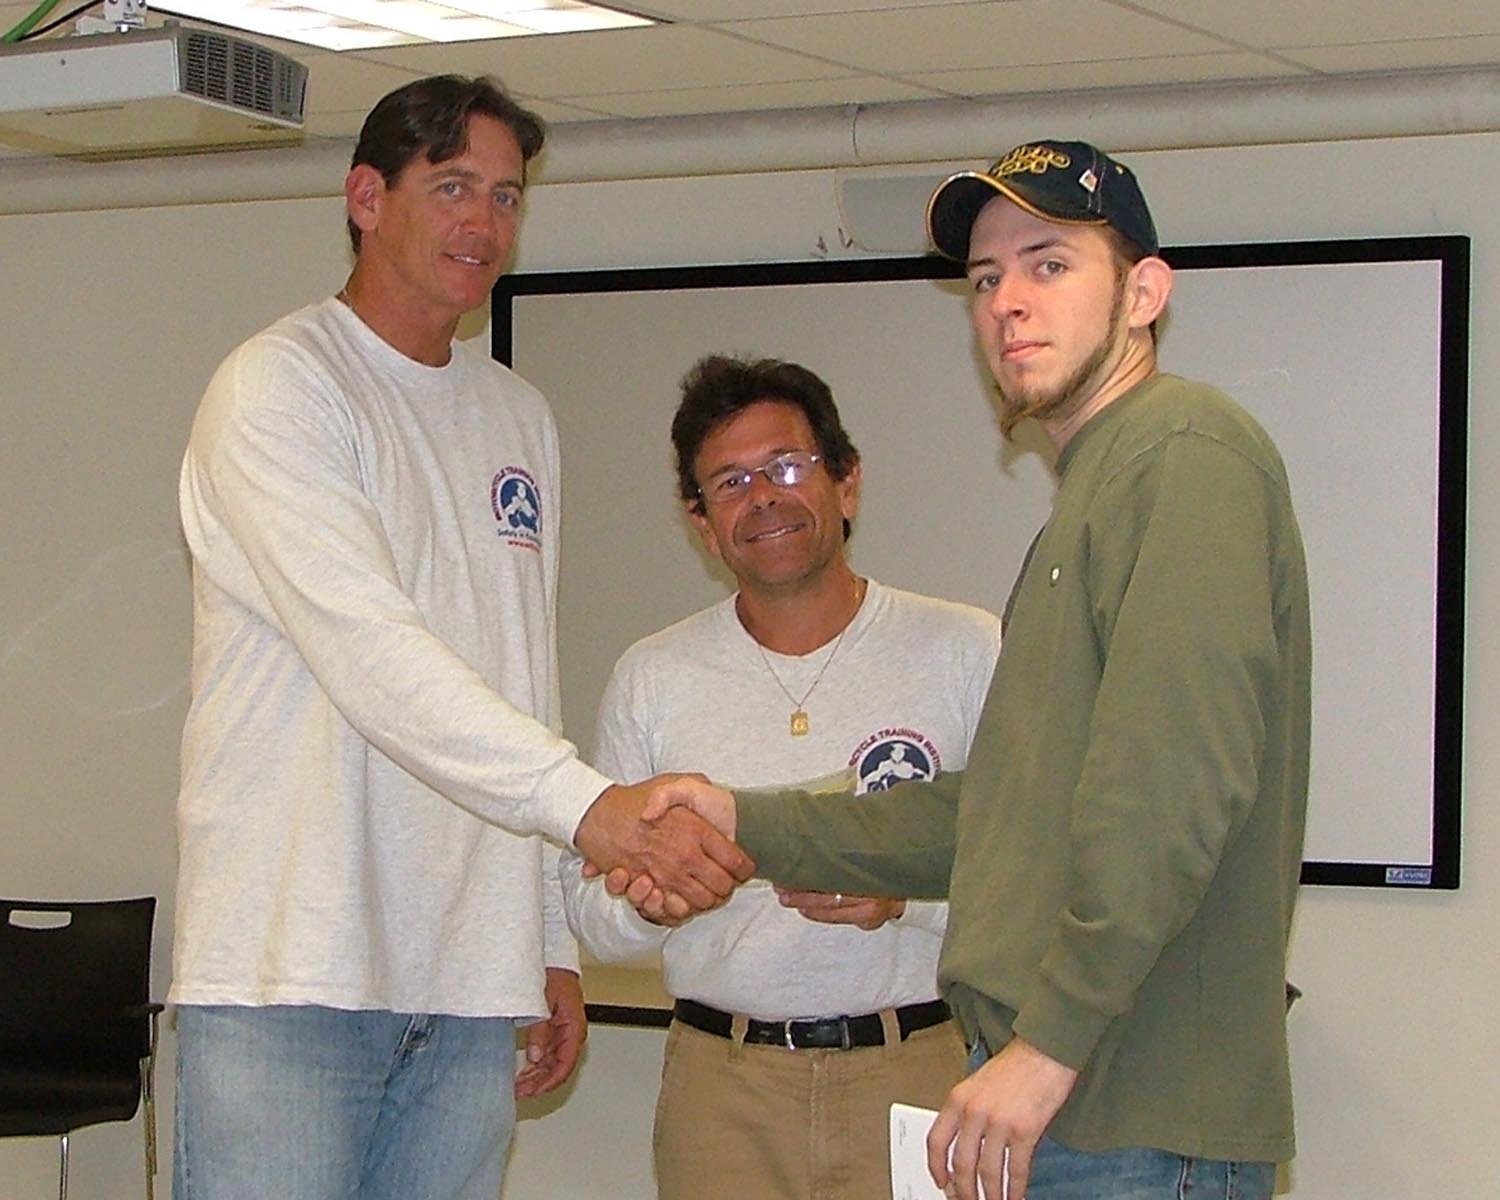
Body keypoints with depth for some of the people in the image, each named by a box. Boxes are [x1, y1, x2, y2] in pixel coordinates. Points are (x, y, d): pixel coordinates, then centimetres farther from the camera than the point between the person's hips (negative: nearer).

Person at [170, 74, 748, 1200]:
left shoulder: (519, 417, 18)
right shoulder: (276, 388, -6)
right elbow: (368, 651, -20)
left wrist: (553, 941, 17)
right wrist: (589, 801, -29)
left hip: (472, 982, 6)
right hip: (293, 970, -6)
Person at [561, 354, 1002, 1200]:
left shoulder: (968, 652, 2)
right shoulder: (651, 678, 9)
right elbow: (594, 917, 9)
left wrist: (911, 892, -18)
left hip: (919, 1075, -2)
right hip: (722, 1088, 2)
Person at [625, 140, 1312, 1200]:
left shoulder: (1187, 449, -9)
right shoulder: (1095, 489, 23)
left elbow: (1176, 781, -20)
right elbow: (998, 812, 24)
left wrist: (1051, 1043, -20)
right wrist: (746, 823, 20)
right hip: (1043, 1109, 9)